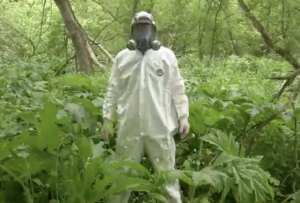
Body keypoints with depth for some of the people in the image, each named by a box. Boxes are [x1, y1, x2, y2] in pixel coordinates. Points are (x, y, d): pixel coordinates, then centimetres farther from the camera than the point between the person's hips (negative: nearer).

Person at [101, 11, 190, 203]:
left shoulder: (167, 55, 3)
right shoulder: (122, 57, 7)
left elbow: (178, 89, 4)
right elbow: (113, 91, 9)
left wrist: (183, 116, -1)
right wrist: (107, 118, 6)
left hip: (160, 126, -1)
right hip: (129, 127, 2)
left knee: (167, 173, 8)